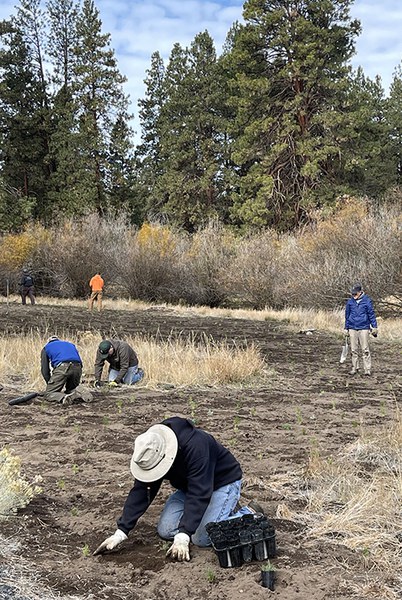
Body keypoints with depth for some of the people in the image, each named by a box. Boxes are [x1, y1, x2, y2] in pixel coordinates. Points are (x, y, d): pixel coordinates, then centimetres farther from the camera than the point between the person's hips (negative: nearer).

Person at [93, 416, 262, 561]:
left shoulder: (196, 446, -38)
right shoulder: (151, 453, -16)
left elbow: (198, 493, -39)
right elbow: (141, 491, -13)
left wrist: (183, 536, -43)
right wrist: (121, 531, -19)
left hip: (223, 481, -8)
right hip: (189, 485, 8)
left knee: (202, 537, -22)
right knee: (165, 530, -4)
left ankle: (250, 515, 1)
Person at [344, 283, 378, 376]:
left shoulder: (367, 301, -3)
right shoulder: (350, 302, 6)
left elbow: (371, 314, 2)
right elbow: (347, 315, 14)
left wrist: (374, 327, 0)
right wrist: (346, 328, 15)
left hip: (364, 328, -3)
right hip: (352, 328, 3)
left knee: (365, 349, -4)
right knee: (353, 350, 8)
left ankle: (367, 369, 0)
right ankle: (354, 368, 17)